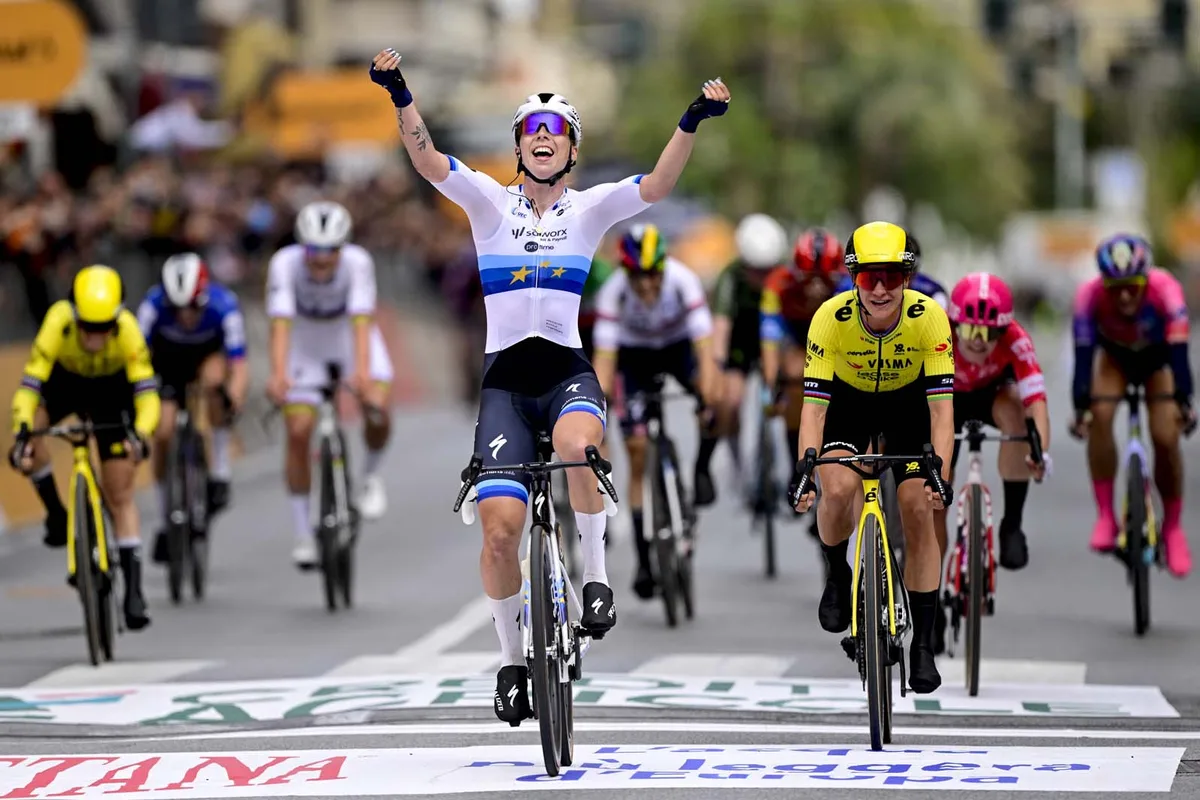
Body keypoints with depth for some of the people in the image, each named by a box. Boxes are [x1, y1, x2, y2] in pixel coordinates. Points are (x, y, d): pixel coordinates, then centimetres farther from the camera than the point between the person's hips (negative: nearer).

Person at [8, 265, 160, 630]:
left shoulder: (127, 329, -36)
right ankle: (55, 514, -8)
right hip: (63, 381, 1)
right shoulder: (59, 322, -37)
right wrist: (22, 433, -52)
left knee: (120, 495, -4)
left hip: (111, 390, -1)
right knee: (29, 427, -30)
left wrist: (140, 433, -56)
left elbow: (146, 392, -38)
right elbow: (29, 385, -38)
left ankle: (134, 590, 2)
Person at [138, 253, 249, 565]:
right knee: (163, 434, -13)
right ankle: (168, 519, 7)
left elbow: (239, 366, -38)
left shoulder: (224, 306, -36)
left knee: (214, 380, -36)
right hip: (168, 360, 1)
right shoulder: (154, 305, -34)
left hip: (210, 354, -1)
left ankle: (220, 470, -20)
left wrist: (233, 399, -57)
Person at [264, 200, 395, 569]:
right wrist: (278, 374, -55)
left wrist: (362, 372, -56)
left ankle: (371, 476, 8)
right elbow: (281, 322, -40)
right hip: (305, 337, 0)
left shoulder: (358, 262, -32)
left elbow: (361, 320, -41)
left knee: (377, 410, -24)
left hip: (349, 334, 0)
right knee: (298, 432, -11)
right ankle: (303, 535, 0)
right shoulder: (285, 263, -32)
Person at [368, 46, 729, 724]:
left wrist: (693, 121, -23)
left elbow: (658, 185, -9)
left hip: (569, 369, -1)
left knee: (578, 445, -37)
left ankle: (596, 573, -16)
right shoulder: (490, 201, 5)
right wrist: (400, 96, -24)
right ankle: (512, 659, 8)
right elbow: (427, 160, -9)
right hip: (505, 379, 1)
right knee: (501, 524, -11)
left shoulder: (590, 208, 6)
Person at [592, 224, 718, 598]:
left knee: (715, 393, -32)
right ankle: (644, 560, -2)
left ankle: (702, 467, -6)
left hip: (679, 346, 1)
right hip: (635, 355, 0)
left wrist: (709, 397, -50)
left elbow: (703, 345, -36)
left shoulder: (683, 281, -32)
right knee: (638, 455, -8)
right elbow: (604, 356, -32)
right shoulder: (614, 292, -30)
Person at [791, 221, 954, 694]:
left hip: (907, 403, 0)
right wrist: (805, 469, -43)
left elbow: (941, 404, -30)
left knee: (918, 509, -11)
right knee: (838, 490, -26)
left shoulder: (929, 317, -31)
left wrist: (940, 470, -43)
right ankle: (836, 575, 5)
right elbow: (814, 404, -31)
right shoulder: (830, 318, -31)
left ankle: (923, 645, -2)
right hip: (849, 402, 0)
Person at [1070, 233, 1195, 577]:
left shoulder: (1164, 289, -37)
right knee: (1100, 415, -27)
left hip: (1157, 359, -1)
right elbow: (1083, 355, -38)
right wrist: (1080, 408, -47)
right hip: (1114, 356, 1)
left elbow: (1179, 351, -42)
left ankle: (1173, 527, 8)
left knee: (1166, 438, -14)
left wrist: (1183, 401, -52)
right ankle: (1105, 516, -17)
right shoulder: (1090, 295, -35)